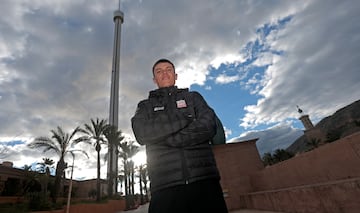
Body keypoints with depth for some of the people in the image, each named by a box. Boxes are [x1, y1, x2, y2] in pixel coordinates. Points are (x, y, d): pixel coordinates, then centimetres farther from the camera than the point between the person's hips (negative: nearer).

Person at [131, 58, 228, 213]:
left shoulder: (193, 97, 16)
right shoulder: (145, 106, 16)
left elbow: (209, 126, -2)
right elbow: (141, 134, -5)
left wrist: (168, 139, -9)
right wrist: (184, 119, -7)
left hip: (204, 179, 1)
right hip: (165, 186, 0)